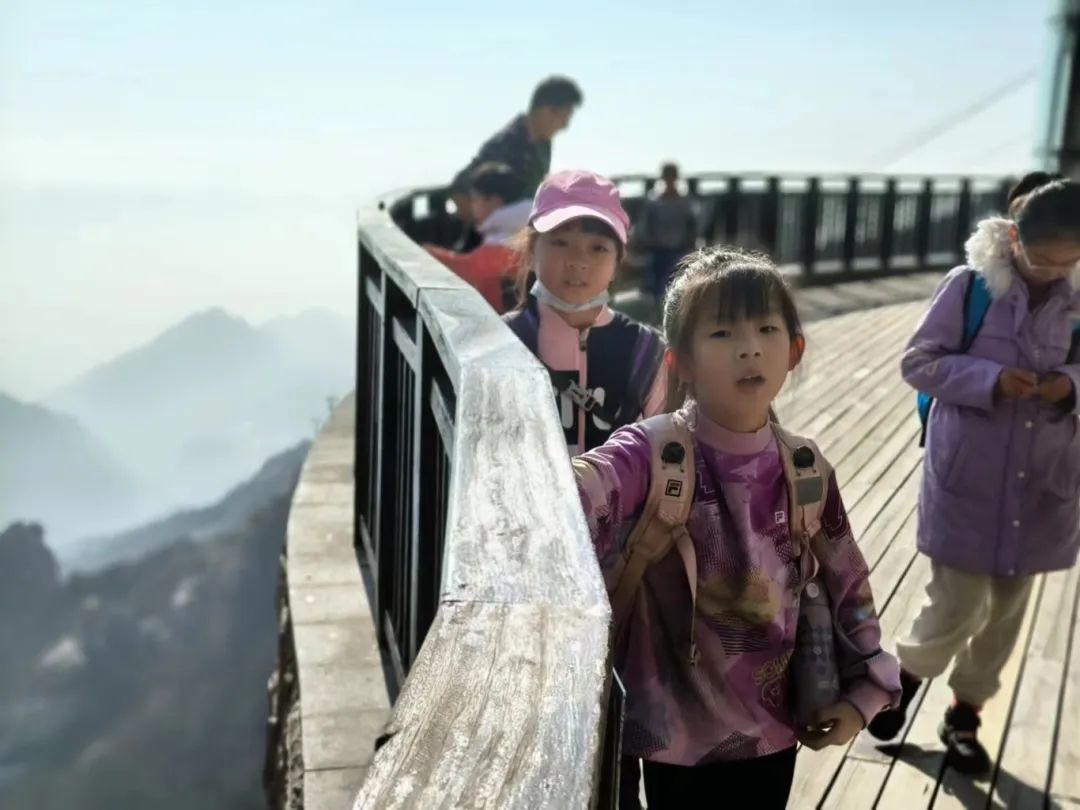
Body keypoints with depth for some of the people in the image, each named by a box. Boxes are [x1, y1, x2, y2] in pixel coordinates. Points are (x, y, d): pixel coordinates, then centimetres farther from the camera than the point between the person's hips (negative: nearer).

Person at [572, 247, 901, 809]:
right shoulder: (654, 453, -18)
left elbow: (846, 582, 9)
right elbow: (581, 489, -40)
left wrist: (864, 690, 5)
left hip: (775, 729, 4)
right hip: (678, 734, -4)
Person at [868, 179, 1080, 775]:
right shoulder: (970, 285, -12)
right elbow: (917, 362, -9)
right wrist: (991, 378, -23)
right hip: (967, 480, -4)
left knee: (1006, 613, 14)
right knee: (956, 609, -2)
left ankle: (965, 714, 36)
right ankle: (907, 676, 30)